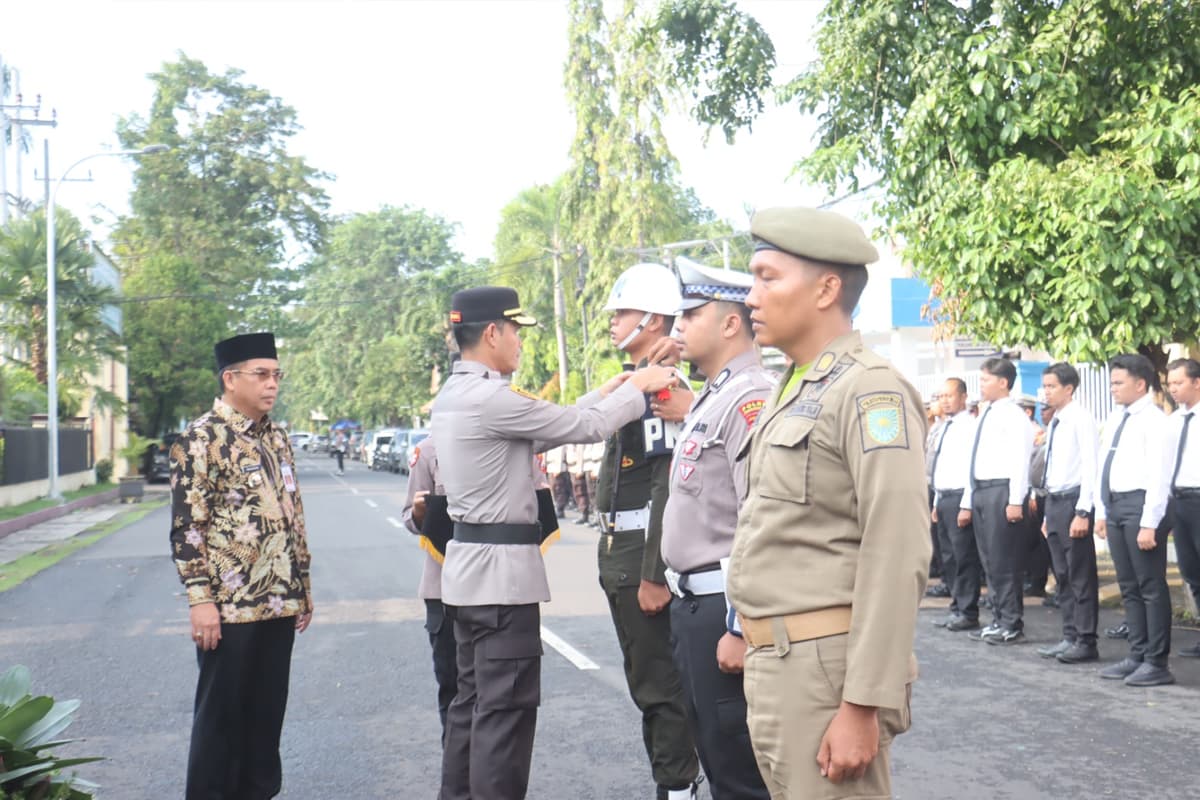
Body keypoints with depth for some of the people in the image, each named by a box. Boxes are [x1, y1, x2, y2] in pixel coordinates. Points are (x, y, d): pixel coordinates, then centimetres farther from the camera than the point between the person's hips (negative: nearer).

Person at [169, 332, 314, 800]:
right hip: (230, 605, -6)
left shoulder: (276, 438, 12)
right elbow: (186, 527, -13)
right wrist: (200, 599, -17)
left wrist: (302, 584, 15)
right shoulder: (201, 439, -10)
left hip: (278, 602, 7)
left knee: (268, 708, 14)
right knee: (222, 711, 5)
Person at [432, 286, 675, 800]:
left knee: (472, 700, 16)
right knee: (505, 710, -3)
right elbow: (587, 427, -13)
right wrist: (639, 386, 3)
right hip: (501, 566, -10)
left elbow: (544, 433, 15)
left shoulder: (455, 395, 12)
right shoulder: (490, 397, -19)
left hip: (471, 564, 10)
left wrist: (606, 391, 15)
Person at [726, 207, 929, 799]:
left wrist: (863, 707, -20)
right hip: (770, 663, 9)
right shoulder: (787, 395, 14)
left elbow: (897, 561, -20)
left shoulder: (871, 392, -14)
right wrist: (751, 639, 17)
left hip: (826, 666, -9)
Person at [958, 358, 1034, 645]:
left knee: (1004, 562, -5)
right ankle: (999, 621, 19)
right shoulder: (985, 416, 19)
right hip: (980, 491, 9)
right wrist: (967, 502, 19)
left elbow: (1021, 460, -15)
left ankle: (1012, 625, 3)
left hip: (1001, 491, -9)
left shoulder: (1014, 416, -7)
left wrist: (1016, 501, -21)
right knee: (989, 561, 11)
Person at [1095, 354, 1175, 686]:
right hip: (1115, 506, 9)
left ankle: (1157, 662, 5)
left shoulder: (1154, 420, -10)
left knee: (1151, 586, -2)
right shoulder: (1115, 421, 15)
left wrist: (1149, 523, -20)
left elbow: (1159, 474, -16)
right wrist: (1102, 512, 15)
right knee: (1128, 586, 13)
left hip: (1139, 504, -9)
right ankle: (1137, 656, 22)